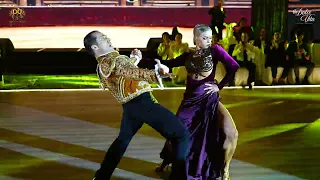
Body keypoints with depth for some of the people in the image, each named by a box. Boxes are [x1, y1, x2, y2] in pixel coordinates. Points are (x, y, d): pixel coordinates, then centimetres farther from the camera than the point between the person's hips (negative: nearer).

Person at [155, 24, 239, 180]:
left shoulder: (215, 50, -5)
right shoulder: (188, 55, 5)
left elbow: (234, 67, -9)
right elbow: (169, 64, 8)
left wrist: (219, 86, -8)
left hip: (209, 99, -3)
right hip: (189, 98, 3)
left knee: (231, 133, -18)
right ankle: (167, 161, 40)